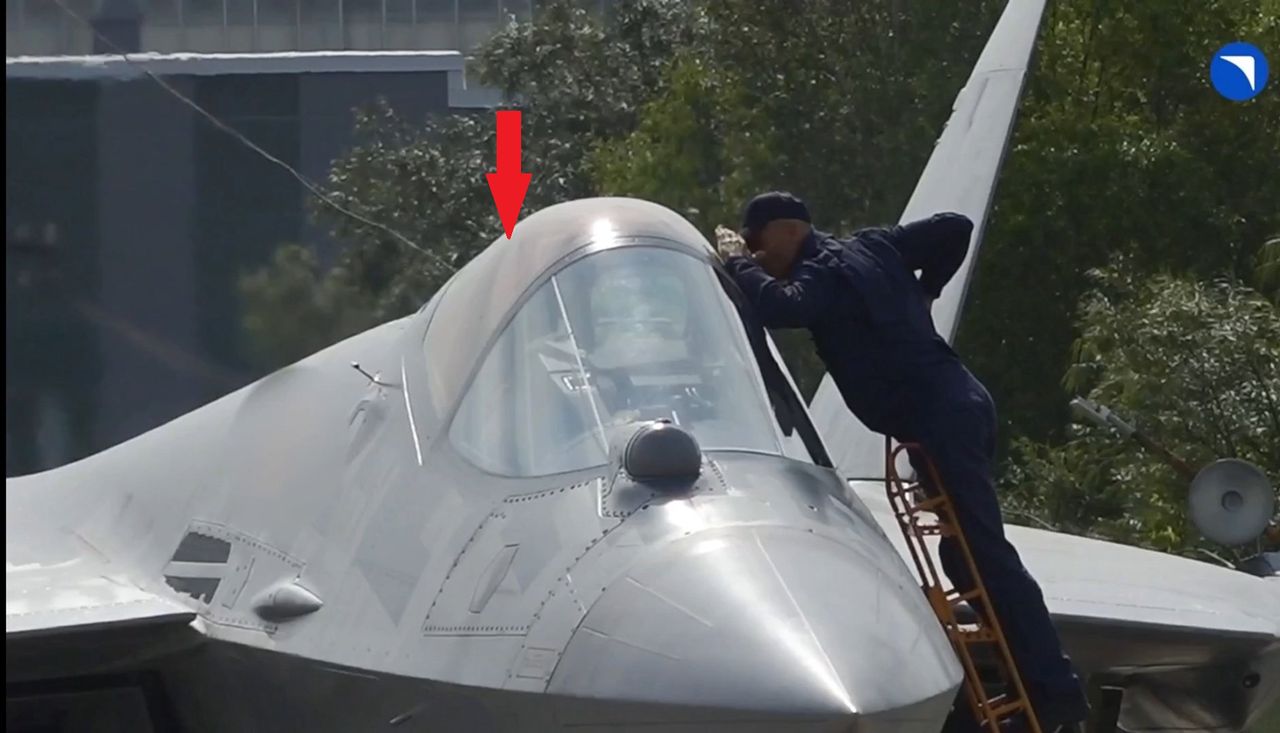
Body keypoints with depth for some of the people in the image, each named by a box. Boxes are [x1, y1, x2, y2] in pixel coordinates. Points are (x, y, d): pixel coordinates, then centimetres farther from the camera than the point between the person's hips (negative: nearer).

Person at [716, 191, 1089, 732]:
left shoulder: (824, 273, -9)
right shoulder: (868, 247, 17)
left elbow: (781, 308, -30)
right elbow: (956, 227, 22)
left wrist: (738, 262, -12)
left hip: (938, 418, -10)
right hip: (957, 405, 10)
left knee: (983, 552, -10)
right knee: (968, 551, 15)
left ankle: (1055, 690, -12)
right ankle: (1036, 676, 15)